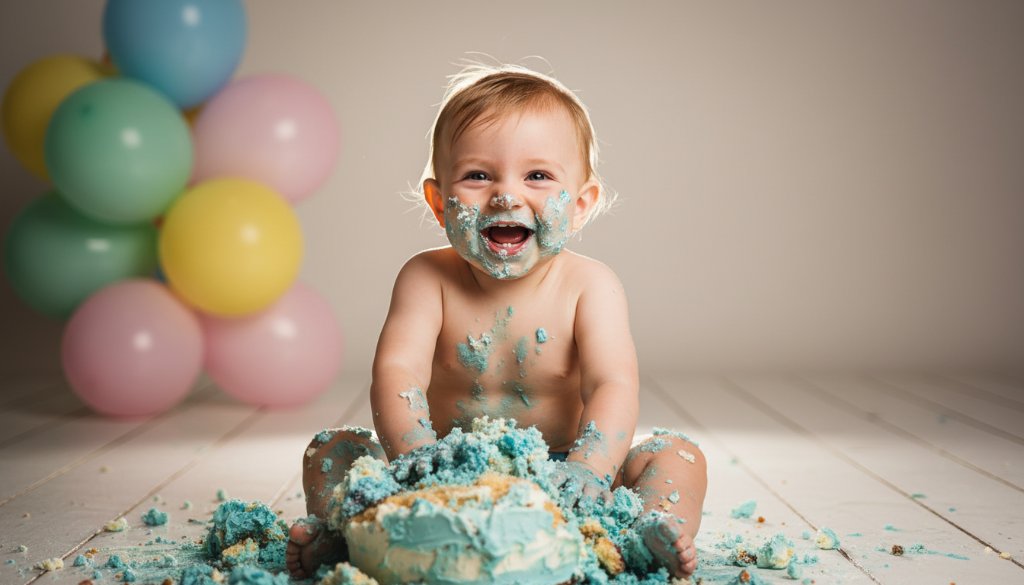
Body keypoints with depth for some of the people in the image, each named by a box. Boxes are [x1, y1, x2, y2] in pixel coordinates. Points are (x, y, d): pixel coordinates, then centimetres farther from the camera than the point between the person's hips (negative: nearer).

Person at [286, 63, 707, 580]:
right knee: (331, 450, -12)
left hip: (552, 474, 0)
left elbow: (613, 386, -22)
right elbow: (397, 373, -21)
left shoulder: (589, 286, -10)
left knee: (677, 456, -18)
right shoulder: (427, 279, -8)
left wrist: (587, 471, -43)